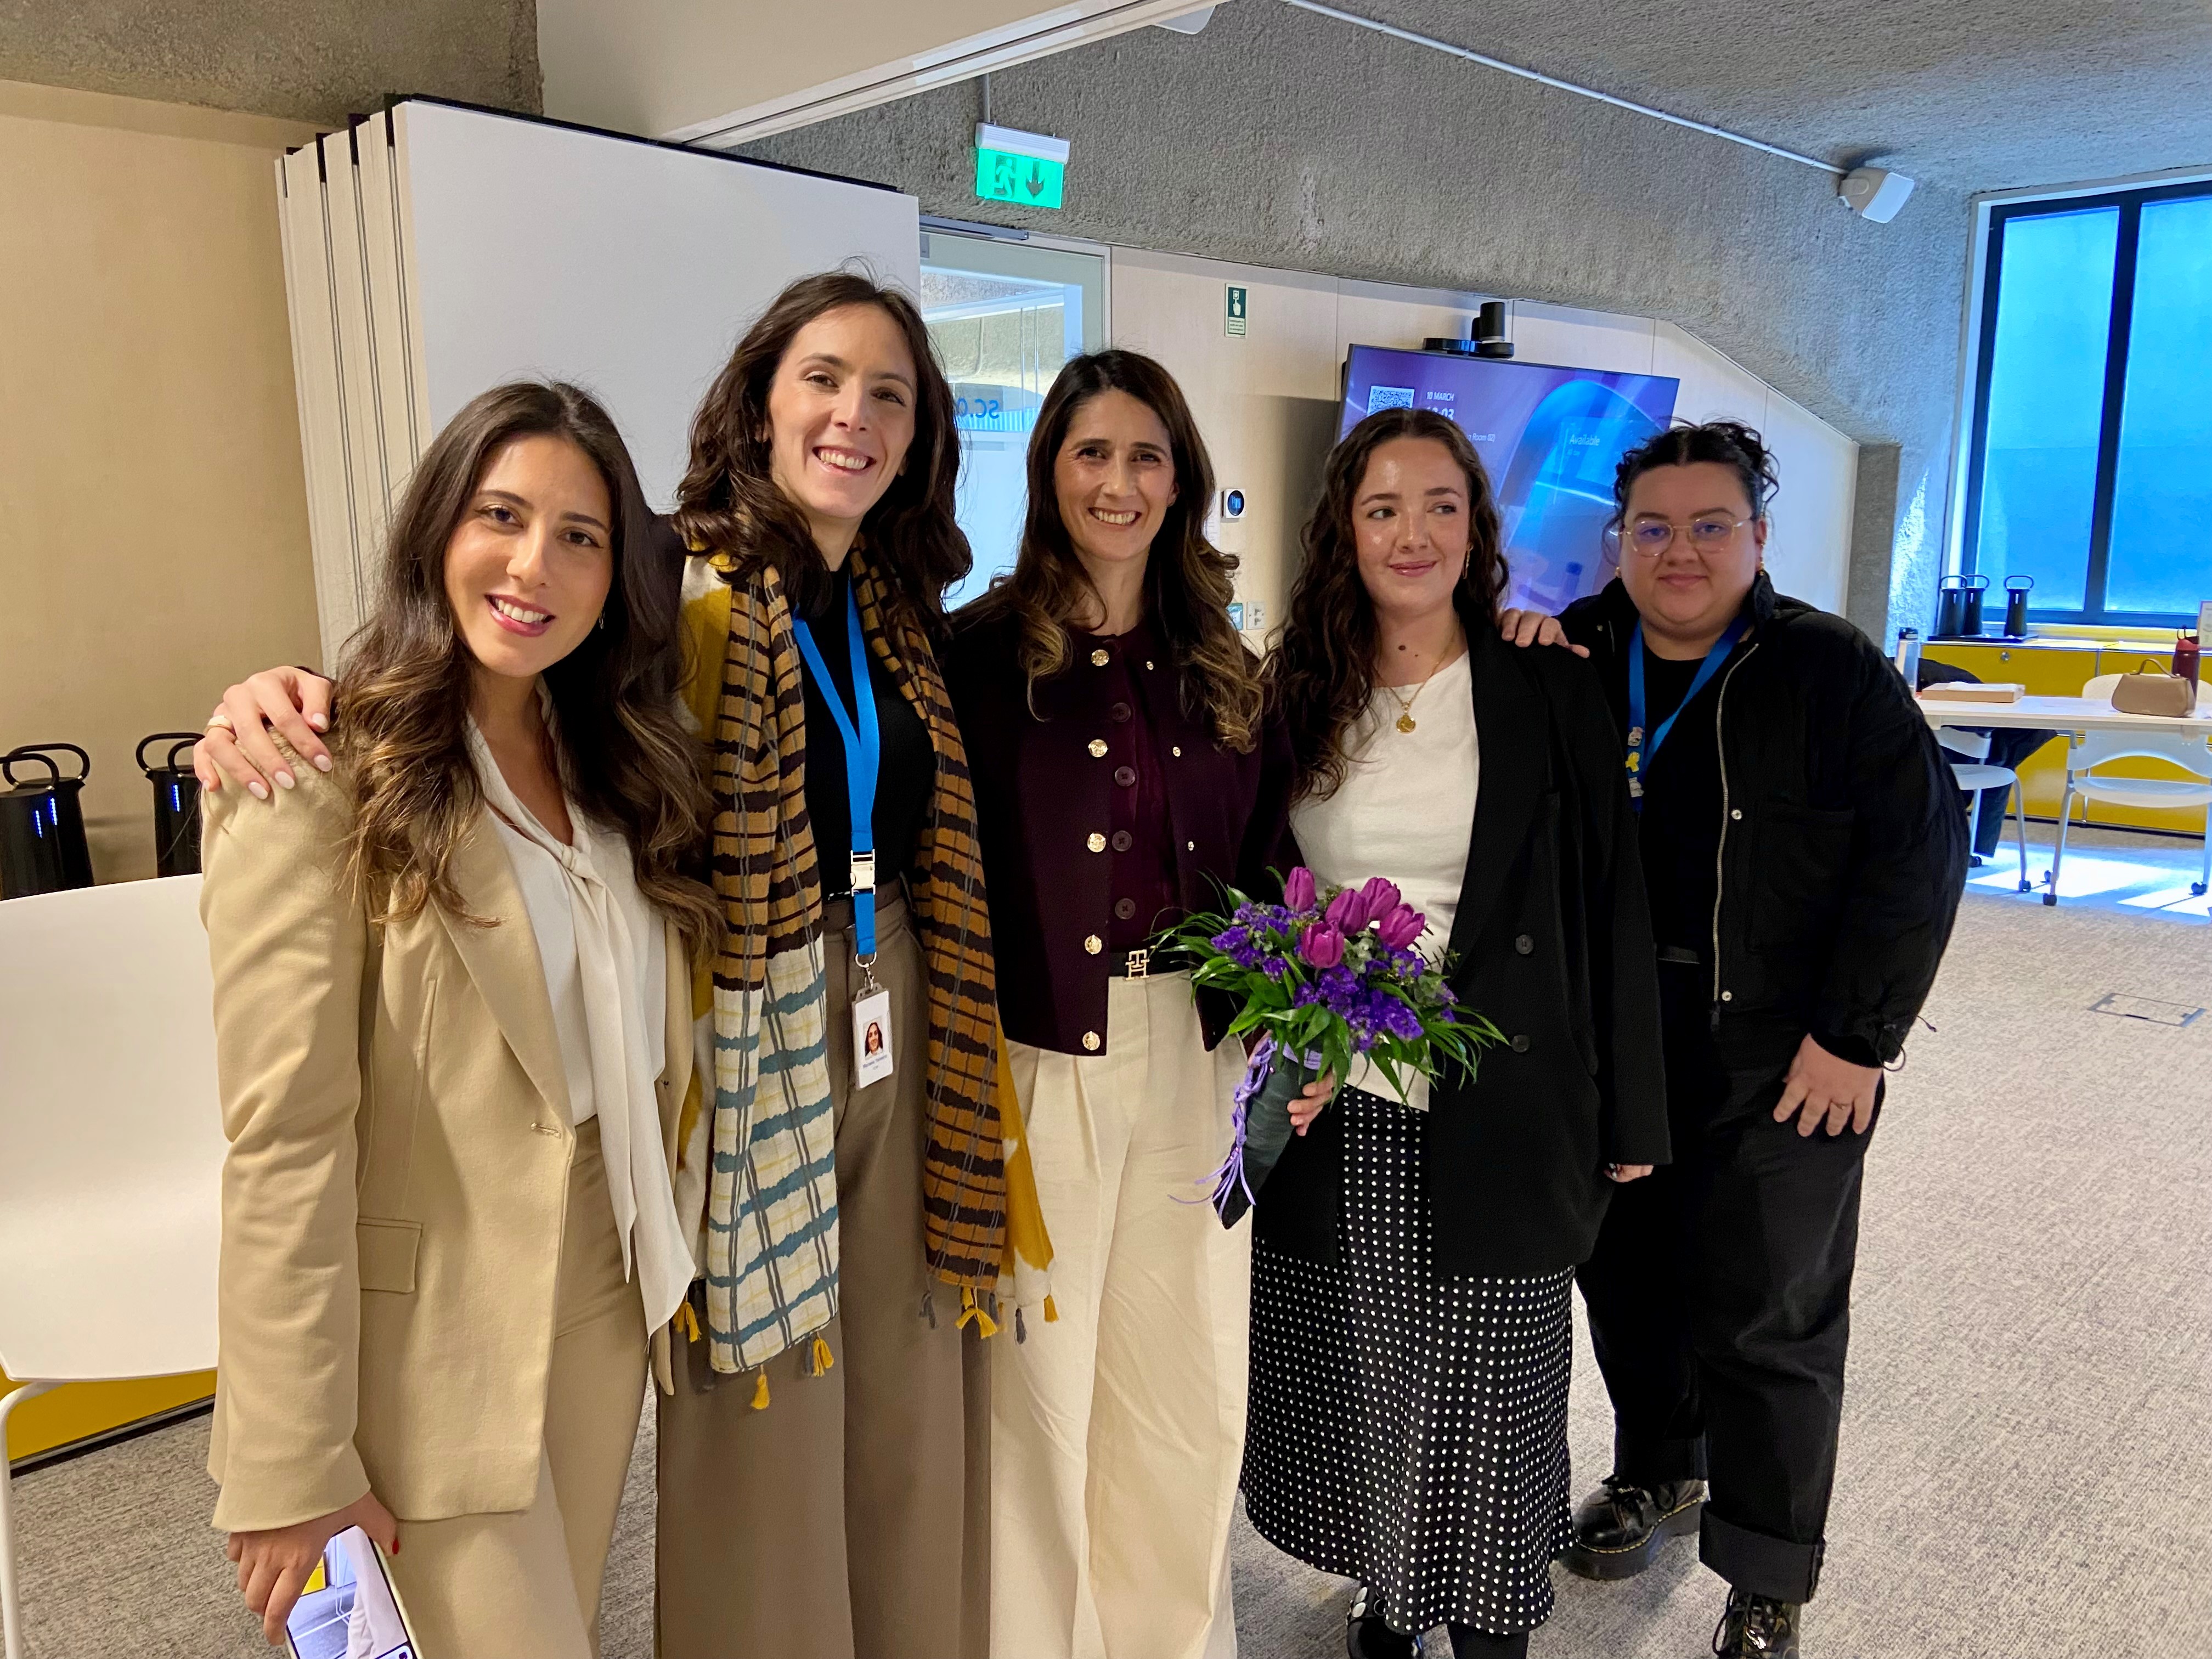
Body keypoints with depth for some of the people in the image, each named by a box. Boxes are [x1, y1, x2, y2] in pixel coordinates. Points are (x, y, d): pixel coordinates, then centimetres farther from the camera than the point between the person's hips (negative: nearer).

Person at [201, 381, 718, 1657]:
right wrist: (295, 1467, -16)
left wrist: (669, 1254, 8)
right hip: (422, 1344, -6)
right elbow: (285, 1140, -18)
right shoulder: (318, 779, -16)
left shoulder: (615, 762, 5)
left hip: (604, 1307, 6)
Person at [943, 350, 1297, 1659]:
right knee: (1040, 1378, 10)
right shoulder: (984, 652, -5)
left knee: (1189, 1377, 17)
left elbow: (1263, 856, 11)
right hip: (1040, 1060, -4)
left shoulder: (1221, 667, 9)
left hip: (1199, 1058, 5)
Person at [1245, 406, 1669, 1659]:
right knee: (1358, 1384, 15)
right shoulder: (1294, 696, 4)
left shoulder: (1552, 694, -4)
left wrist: (1629, 1120, -2)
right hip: (1329, 1119, 3)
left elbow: (1612, 906, -2)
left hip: (1497, 1119, -2)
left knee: (1485, 1394, 9)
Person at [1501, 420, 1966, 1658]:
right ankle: (1659, 1471, 43)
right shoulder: (1577, 657, 4)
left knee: (1767, 1323, 6)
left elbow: (1920, 846, -11)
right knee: (1626, 1281, 18)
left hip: (1784, 1071, -4)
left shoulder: (1830, 671, -9)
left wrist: (1857, 1036, -14)